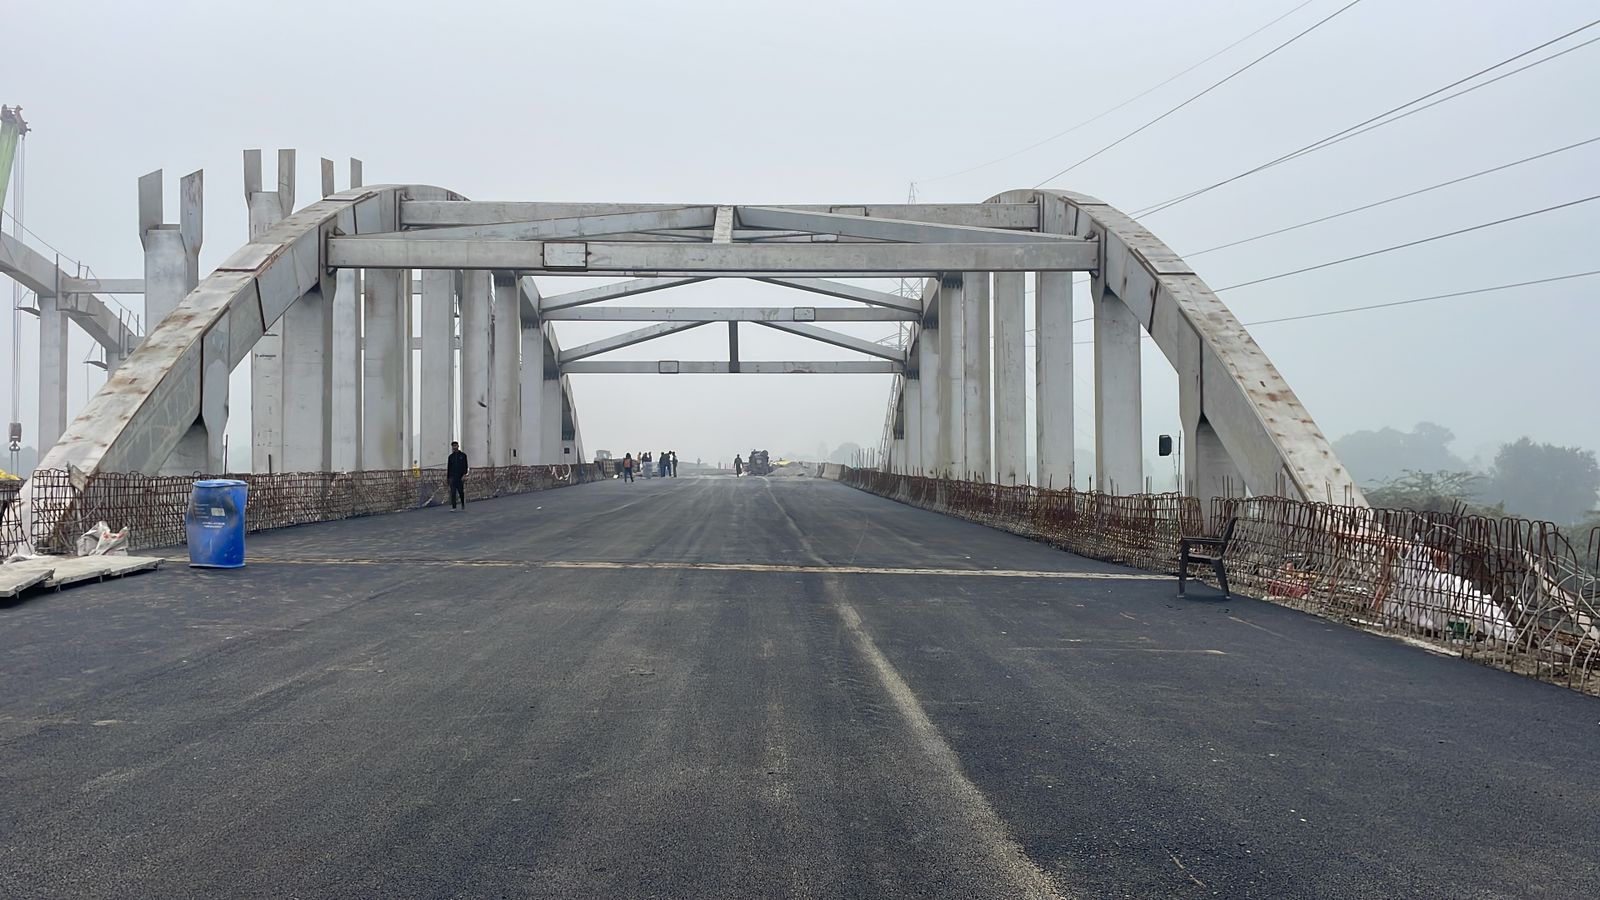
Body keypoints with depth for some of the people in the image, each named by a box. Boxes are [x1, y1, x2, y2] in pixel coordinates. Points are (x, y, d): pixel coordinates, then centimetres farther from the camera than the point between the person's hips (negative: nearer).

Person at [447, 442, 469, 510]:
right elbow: (448, 467, 12)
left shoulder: (463, 455, 3)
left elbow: (465, 466, -2)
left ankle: (463, 506, 20)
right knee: (453, 492, -5)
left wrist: (464, 475, -13)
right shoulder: (451, 456, 10)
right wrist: (447, 477, 8)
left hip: (460, 477, -2)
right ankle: (453, 507, -5)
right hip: (452, 477, 2)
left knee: (461, 492, 3)